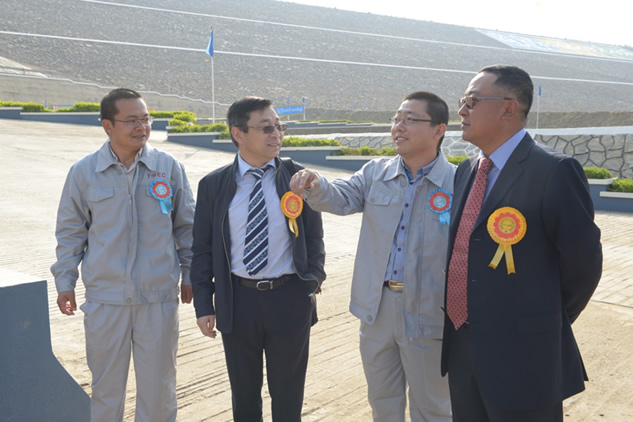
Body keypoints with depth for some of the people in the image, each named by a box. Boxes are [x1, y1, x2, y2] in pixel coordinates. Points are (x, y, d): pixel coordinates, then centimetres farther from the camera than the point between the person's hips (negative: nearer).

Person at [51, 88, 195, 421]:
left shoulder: (169, 167, -1)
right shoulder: (83, 172, -1)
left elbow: (186, 226, 6)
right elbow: (70, 231, 8)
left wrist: (189, 274, 8)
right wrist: (65, 282, 7)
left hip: (159, 297, 0)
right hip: (104, 298, 0)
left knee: (158, 384, 12)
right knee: (106, 385, 14)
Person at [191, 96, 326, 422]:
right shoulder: (213, 185, -1)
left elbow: (313, 237, 4)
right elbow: (202, 248, 2)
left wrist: (312, 282, -6)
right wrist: (203, 305, 0)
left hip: (290, 299, 0)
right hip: (237, 300, 1)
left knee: (288, 395, 14)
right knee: (244, 394, 17)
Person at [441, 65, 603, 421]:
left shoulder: (554, 171, -16)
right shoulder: (467, 170, 9)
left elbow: (583, 263, -10)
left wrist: (548, 323, 2)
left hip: (521, 356, -7)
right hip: (462, 351, 7)